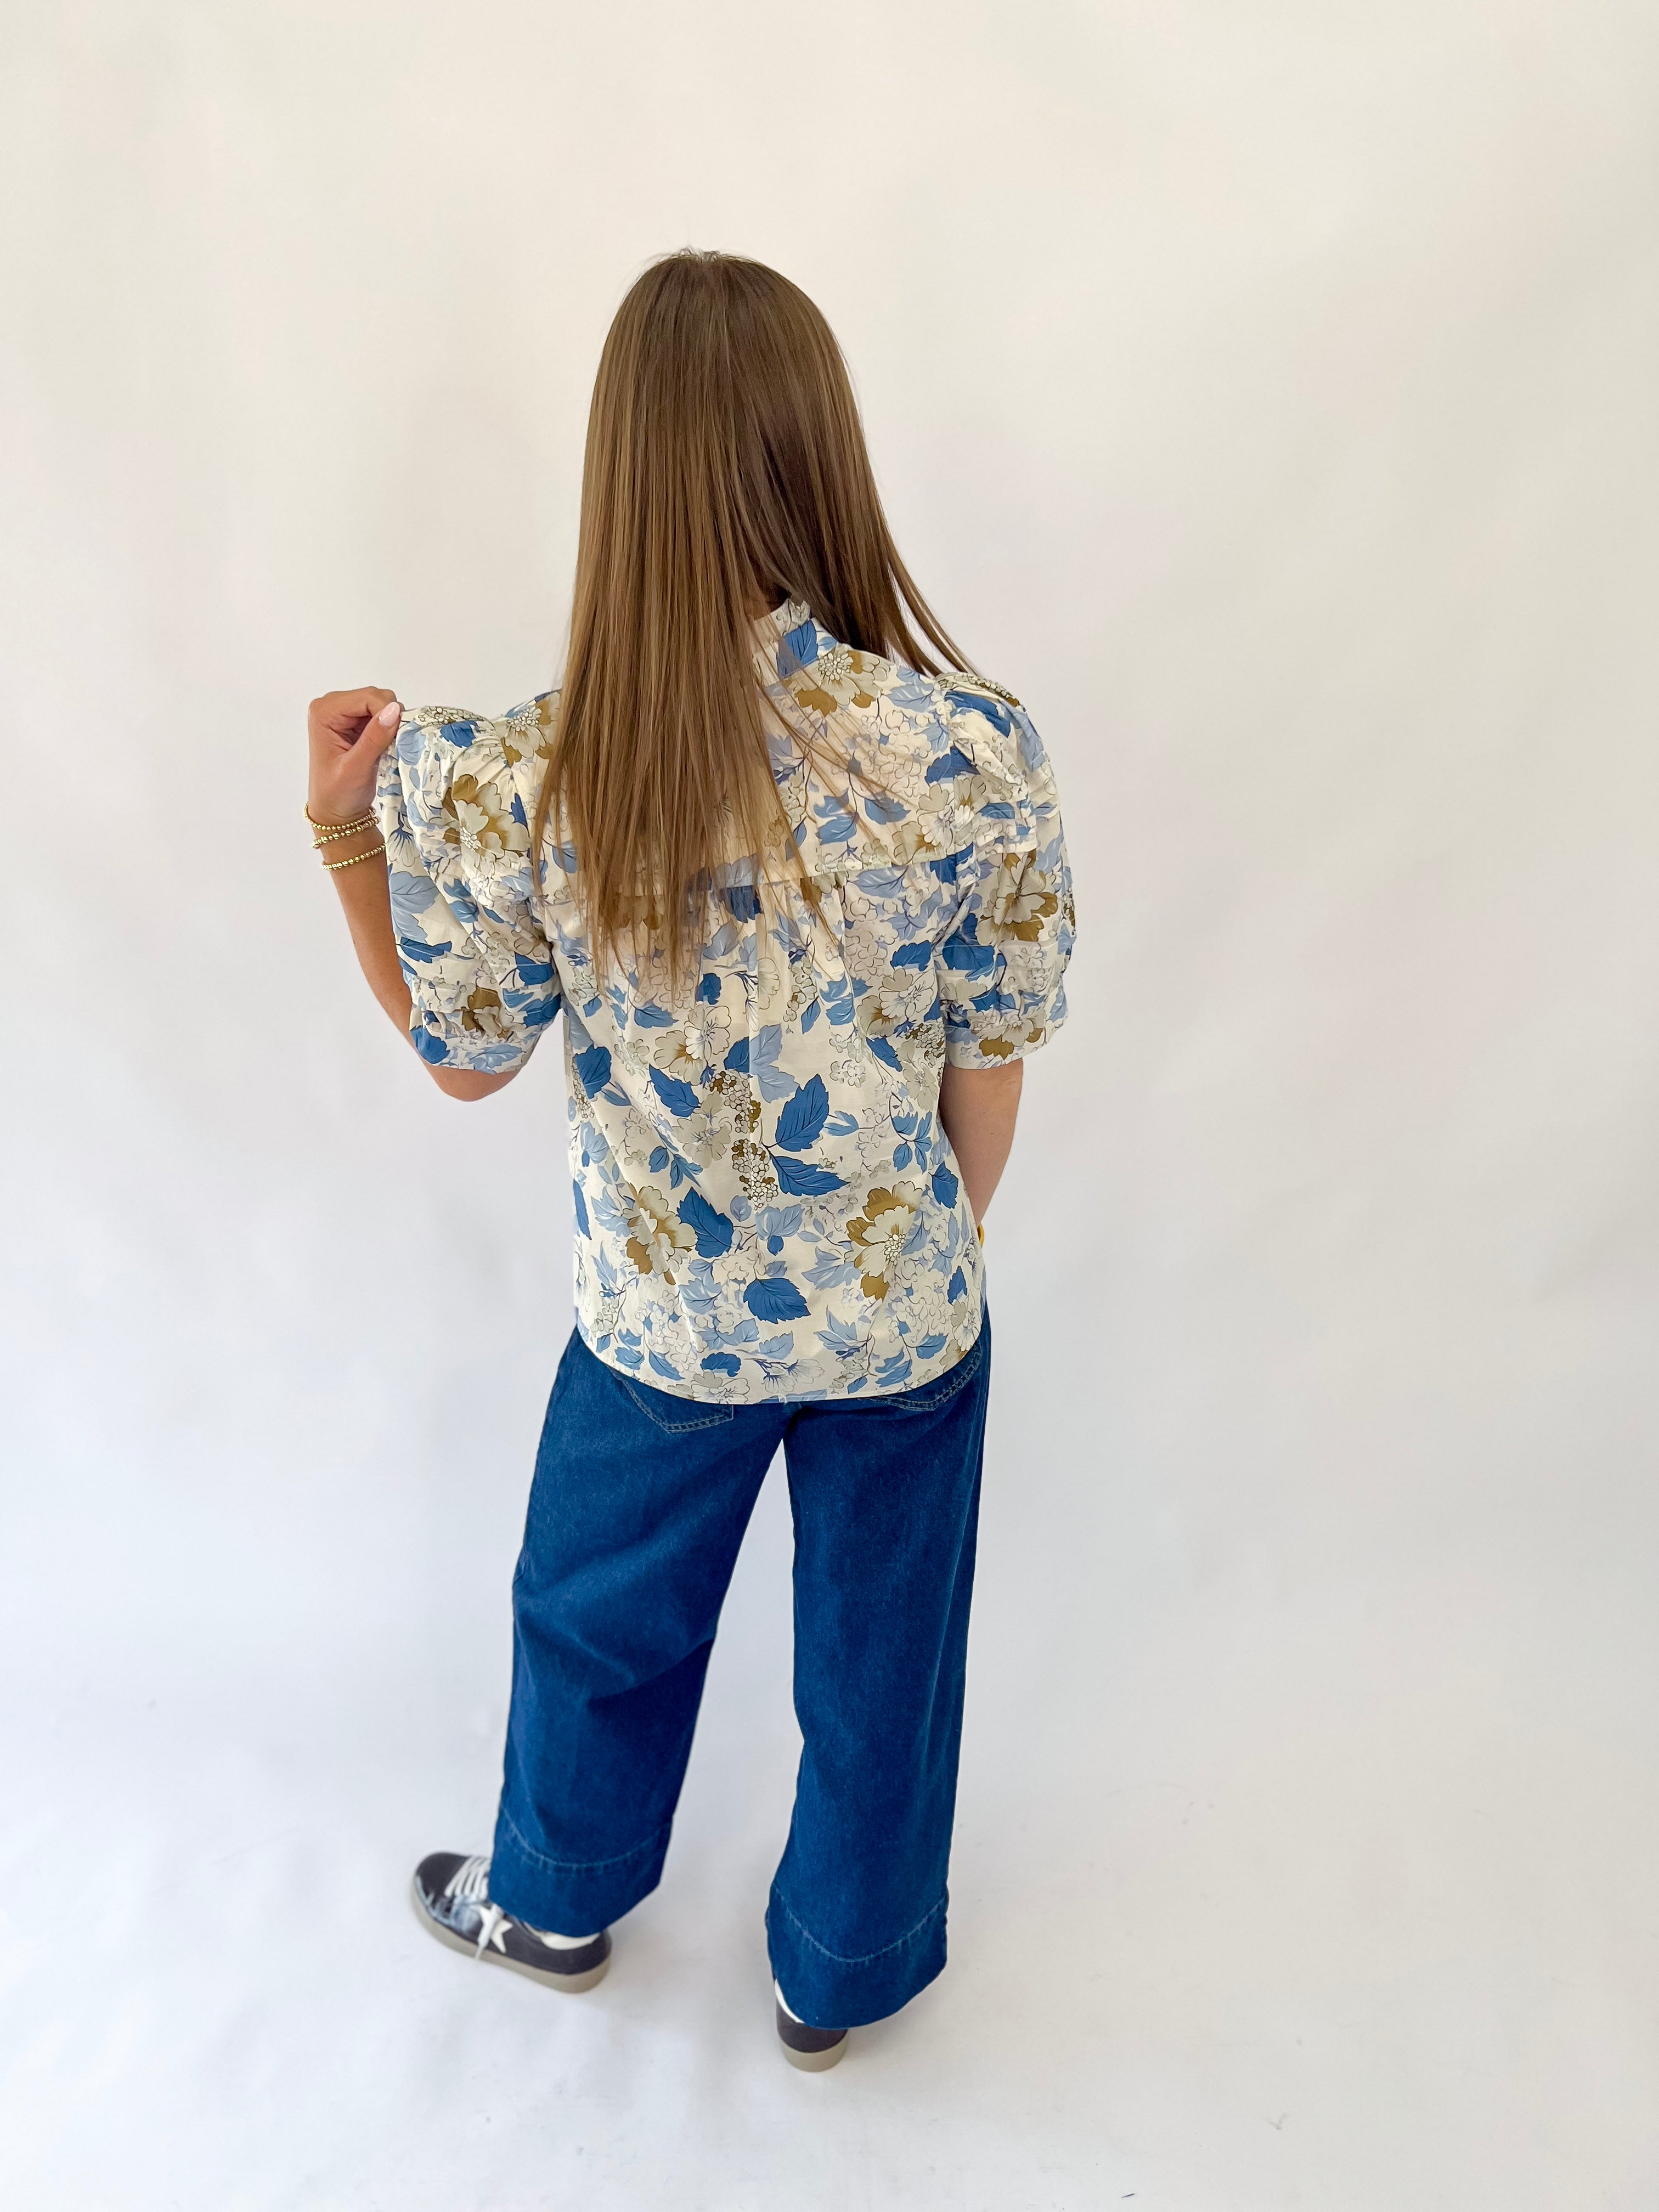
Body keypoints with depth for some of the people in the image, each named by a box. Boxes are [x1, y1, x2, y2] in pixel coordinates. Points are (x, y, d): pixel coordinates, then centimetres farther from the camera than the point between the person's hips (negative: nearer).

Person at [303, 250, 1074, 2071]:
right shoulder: (975, 746, -21)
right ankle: (847, 1974, 52)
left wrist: (343, 830, 4)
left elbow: (465, 1059, -5)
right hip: (902, 1316, 1)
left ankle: (552, 1904, 59)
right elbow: (990, 1063, -9)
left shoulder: (508, 789, -22)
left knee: (602, 1616, 29)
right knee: (880, 1652, 25)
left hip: (662, 1326, 0)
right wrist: (941, 1244, 10)